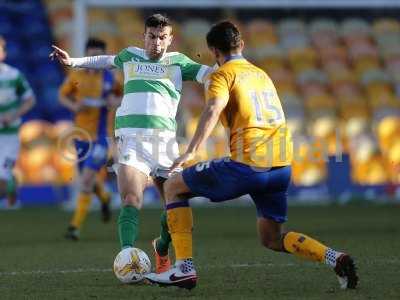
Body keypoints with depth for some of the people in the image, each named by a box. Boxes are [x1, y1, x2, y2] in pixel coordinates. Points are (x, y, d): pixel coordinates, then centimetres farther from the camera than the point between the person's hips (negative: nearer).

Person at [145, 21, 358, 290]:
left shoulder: (222, 75, 1)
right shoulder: (262, 74, 24)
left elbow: (213, 110, -18)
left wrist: (191, 151, -27)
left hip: (247, 165, -7)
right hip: (282, 166, 7)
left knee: (174, 187, 10)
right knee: (272, 239, 20)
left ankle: (184, 268, 0)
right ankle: (335, 258, -4)